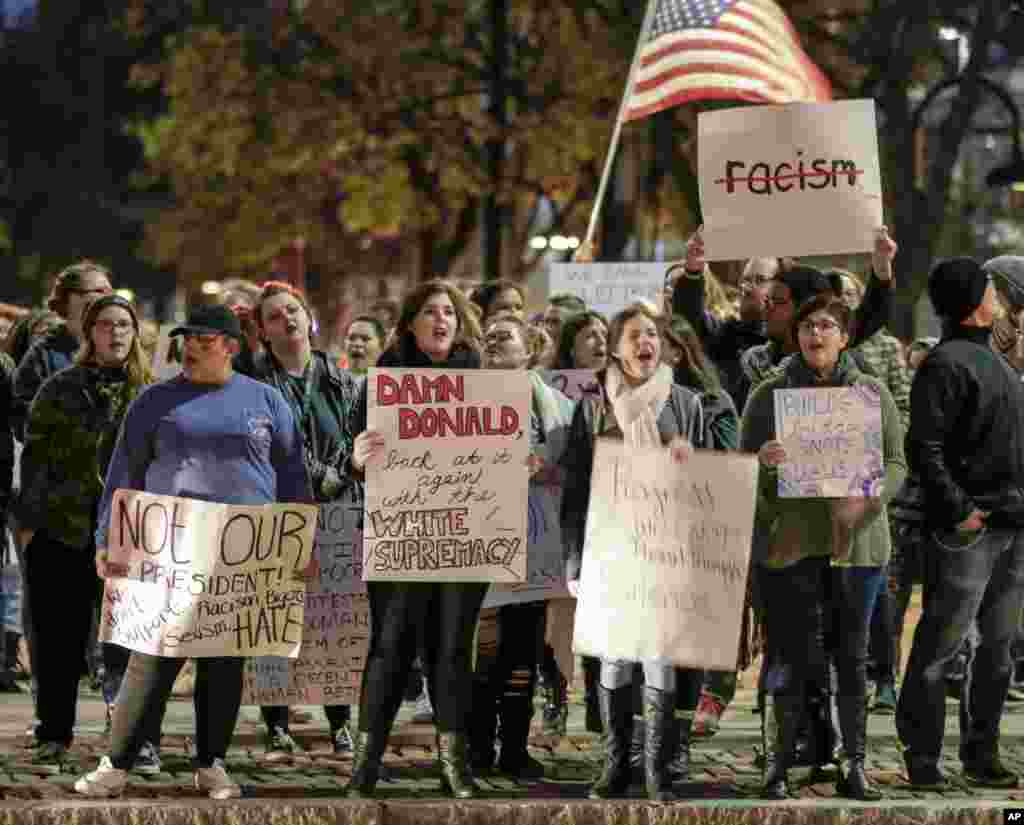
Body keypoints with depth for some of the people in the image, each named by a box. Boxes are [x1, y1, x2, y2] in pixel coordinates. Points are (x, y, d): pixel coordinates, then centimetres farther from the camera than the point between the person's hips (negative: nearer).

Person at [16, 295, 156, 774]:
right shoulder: (60, 390, 5)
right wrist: (28, 521, -2)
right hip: (59, 532, 0)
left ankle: (140, 738, 7)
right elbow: (35, 458, 4)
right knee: (58, 641, 5)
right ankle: (53, 738, 13)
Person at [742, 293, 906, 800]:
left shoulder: (872, 392, 8)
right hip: (789, 543, -1)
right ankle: (776, 769, 1)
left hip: (858, 540, 1)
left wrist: (874, 492, -15)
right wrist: (764, 461, -17)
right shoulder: (768, 395, 6)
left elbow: (897, 463, 7)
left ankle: (854, 768, 11)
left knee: (853, 657, 5)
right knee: (790, 658, -4)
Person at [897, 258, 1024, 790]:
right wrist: (958, 510, -19)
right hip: (970, 527, -9)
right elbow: (923, 448, -18)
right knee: (941, 643, -3)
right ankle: (922, 756, 2)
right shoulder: (946, 363, -11)